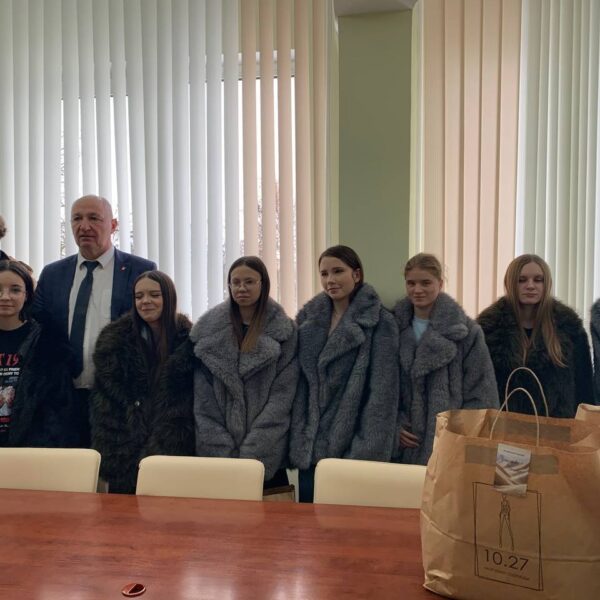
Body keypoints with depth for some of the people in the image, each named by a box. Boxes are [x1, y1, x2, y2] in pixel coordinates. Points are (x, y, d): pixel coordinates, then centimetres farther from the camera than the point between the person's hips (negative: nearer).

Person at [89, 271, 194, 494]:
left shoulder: (188, 341, -2)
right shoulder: (114, 339, 4)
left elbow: (186, 406, -1)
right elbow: (104, 403, 4)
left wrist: (161, 449, -8)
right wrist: (113, 452, -3)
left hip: (172, 454, -1)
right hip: (123, 457, 2)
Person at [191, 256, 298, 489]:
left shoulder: (284, 330, -2)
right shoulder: (208, 328, 2)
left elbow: (283, 394, -6)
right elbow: (202, 396, 0)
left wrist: (252, 452, -12)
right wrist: (223, 450, -7)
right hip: (217, 452, 1)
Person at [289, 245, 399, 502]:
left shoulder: (379, 323, -8)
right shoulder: (306, 317, 7)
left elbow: (382, 393, -11)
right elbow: (299, 382, 9)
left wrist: (367, 451, -15)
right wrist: (296, 439, 4)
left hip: (352, 448, -4)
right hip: (310, 446, 5)